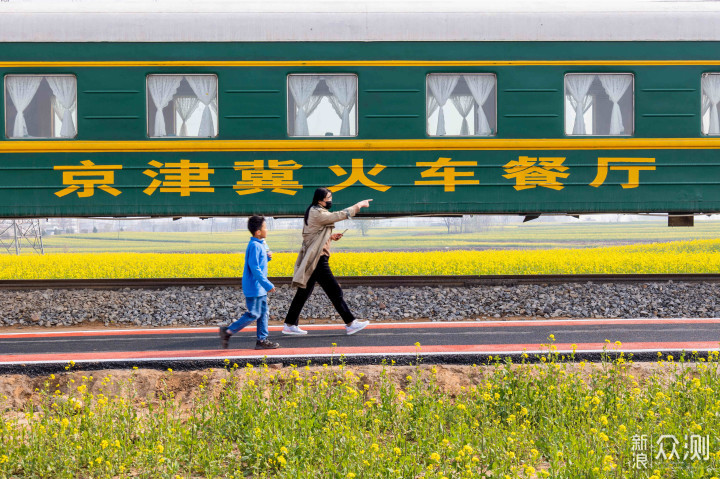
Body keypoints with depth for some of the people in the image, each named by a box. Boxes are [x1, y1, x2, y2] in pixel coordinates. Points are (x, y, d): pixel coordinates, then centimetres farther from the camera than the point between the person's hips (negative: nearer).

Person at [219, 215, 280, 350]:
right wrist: (268, 285, -23)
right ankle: (228, 331, 4)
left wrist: (268, 257, 4)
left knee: (263, 312, 11)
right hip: (254, 287, -10)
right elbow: (255, 268, -24)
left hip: (259, 287, 10)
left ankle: (262, 340, 15)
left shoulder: (260, 244, 11)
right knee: (253, 314, -4)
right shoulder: (255, 246, -20)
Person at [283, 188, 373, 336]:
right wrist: (359, 205, -6)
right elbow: (340, 215, -15)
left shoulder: (314, 213, 17)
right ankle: (350, 324, -1)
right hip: (317, 260, -10)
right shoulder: (317, 214, -15)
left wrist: (331, 237, 9)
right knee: (335, 291, -5)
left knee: (304, 292, 11)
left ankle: (290, 325, 13)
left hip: (313, 260, 10)